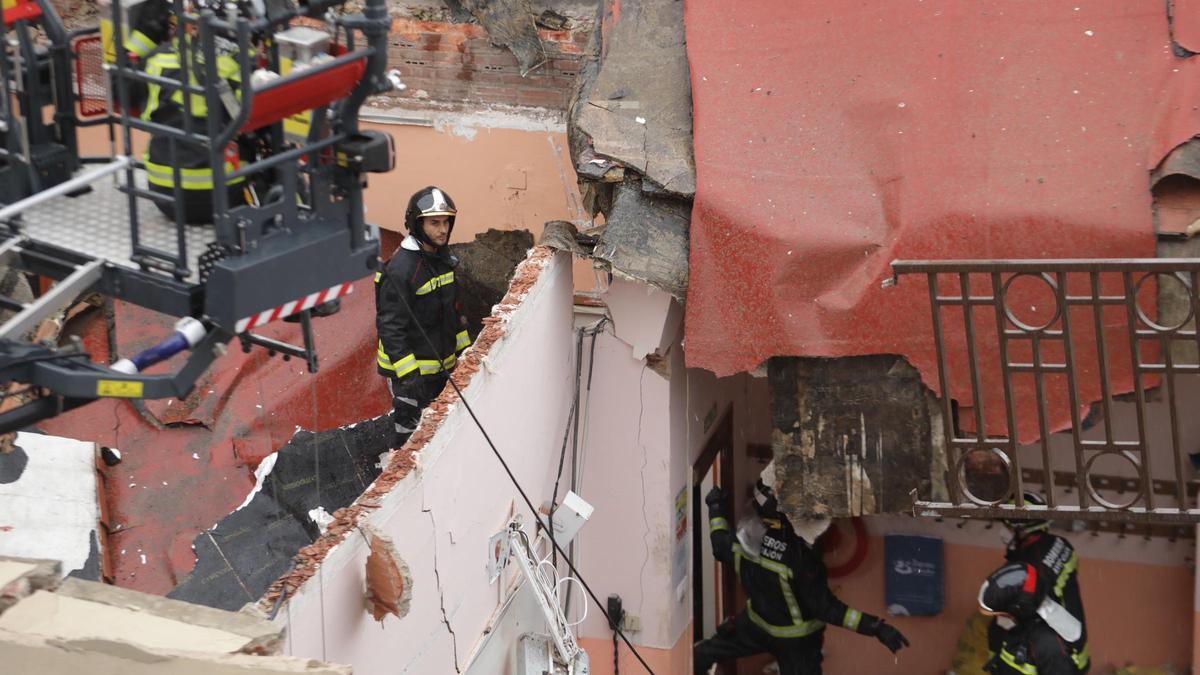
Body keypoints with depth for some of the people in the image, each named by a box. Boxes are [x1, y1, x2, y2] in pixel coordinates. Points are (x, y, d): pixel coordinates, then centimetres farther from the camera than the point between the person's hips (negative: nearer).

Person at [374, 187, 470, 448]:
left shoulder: (445, 258, 4)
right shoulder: (400, 269, -24)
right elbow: (390, 326, -24)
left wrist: (463, 348, 19)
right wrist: (407, 373, -28)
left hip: (442, 365, 9)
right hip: (411, 367, -8)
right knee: (409, 431, -1)